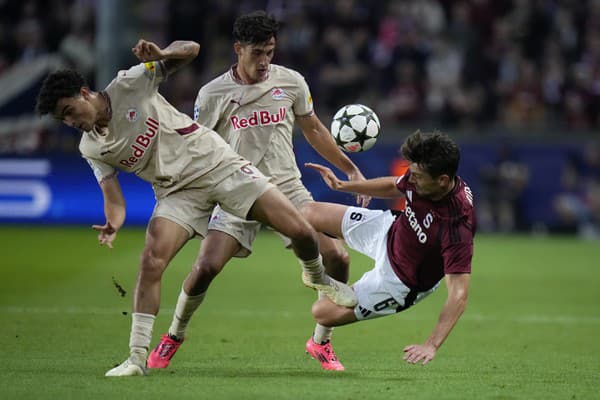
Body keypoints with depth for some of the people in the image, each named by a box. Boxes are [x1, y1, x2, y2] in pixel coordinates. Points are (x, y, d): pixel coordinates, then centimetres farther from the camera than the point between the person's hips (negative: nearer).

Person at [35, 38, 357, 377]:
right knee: (151, 262, -21)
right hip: (177, 193, 2)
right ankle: (138, 358, -13)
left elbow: (191, 49, -8)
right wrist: (113, 225, -24)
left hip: (218, 162, -2)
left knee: (300, 230, -11)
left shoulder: (130, 84, -9)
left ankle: (317, 276, 24)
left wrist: (160, 55, -30)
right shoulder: (92, 149, 2)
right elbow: (113, 198, -1)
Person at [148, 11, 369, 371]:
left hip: (287, 187, 2)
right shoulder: (213, 94, -3)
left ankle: (322, 341, 7)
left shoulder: (291, 82, 2)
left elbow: (314, 130, 16)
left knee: (337, 257, -14)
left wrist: (351, 169, 14)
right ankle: (174, 336, 8)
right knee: (206, 266, -20)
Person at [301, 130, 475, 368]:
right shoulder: (420, 177, -22)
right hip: (388, 231, 6)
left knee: (323, 313, -6)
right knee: (310, 214, 10)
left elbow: (458, 294, -43)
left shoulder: (457, 228, -43)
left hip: (402, 282, -6)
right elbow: (394, 187, 4)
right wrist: (342, 186, 1)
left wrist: (432, 345, -51)